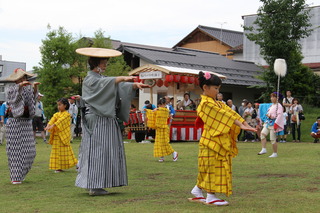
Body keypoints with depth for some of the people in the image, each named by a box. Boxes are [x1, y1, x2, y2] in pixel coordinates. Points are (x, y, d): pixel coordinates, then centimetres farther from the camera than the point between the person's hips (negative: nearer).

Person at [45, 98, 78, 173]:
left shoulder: (66, 114, -7)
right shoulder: (57, 114, 13)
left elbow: (60, 120, -22)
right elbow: (53, 120, -4)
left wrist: (52, 126, -36)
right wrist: (48, 125, -23)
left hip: (63, 136, -6)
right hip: (56, 136, 7)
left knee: (64, 151, -4)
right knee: (57, 151, 5)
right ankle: (58, 167, 10)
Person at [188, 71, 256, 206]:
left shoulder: (215, 103, 17)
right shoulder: (206, 103, -13)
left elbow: (229, 113, 6)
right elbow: (224, 115, -19)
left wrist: (246, 124, -2)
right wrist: (241, 125, -24)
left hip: (219, 141, 9)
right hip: (211, 141, -9)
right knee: (213, 167, -4)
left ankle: (197, 191, 22)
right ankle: (210, 197, 4)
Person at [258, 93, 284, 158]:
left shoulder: (279, 106, -11)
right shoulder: (271, 106, 17)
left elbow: (280, 115, -19)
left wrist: (276, 124, -24)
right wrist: (267, 115, 5)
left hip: (274, 123, -9)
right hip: (268, 122, 9)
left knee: (273, 139, -6)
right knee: (263, 133, -8)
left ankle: (275, 153, 6)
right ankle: (264, 149, -6)